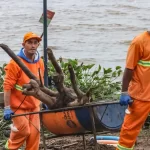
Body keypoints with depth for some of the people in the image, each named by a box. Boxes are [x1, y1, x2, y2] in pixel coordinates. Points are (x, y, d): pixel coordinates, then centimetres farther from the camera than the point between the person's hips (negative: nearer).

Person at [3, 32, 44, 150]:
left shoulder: (40, 62, 4)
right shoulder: (15, 63, -16)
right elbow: (8, 86, -16)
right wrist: (7, 108, -20)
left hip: (34, 105, 6)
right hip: (19, 106, -6)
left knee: (34, 133, 2)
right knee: (23, 131, -7)